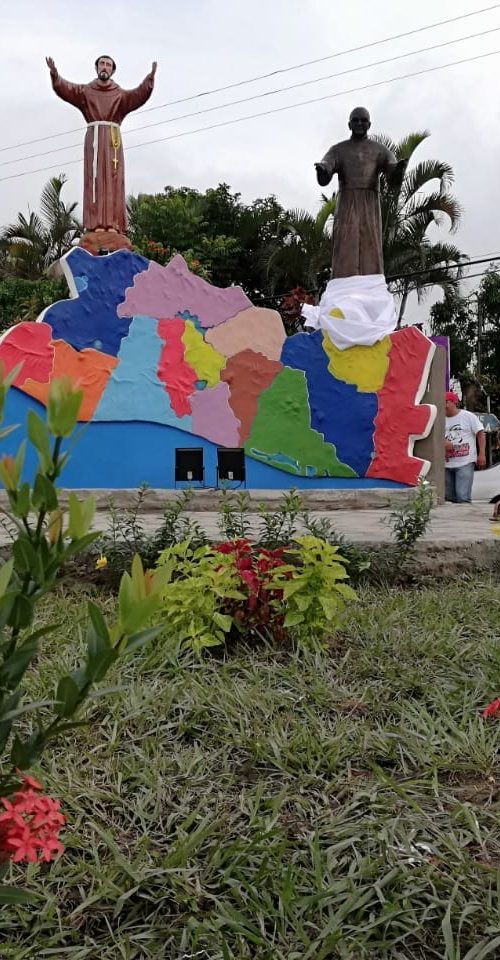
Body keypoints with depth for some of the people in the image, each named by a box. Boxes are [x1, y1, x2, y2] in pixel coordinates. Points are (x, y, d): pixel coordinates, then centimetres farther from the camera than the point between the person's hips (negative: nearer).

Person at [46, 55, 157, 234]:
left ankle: (113, 224, -13)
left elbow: (139, 95, -2)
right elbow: (64, 89, 2)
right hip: (93, 138, 0)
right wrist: (54, 74, -17)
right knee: (94, 179, -9)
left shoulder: (121, 95, 14)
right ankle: (96, 223, -15)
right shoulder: (85, 91, 15)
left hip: (112, 139, 0)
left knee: (113, 180, -8)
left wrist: (150, 78, -18)